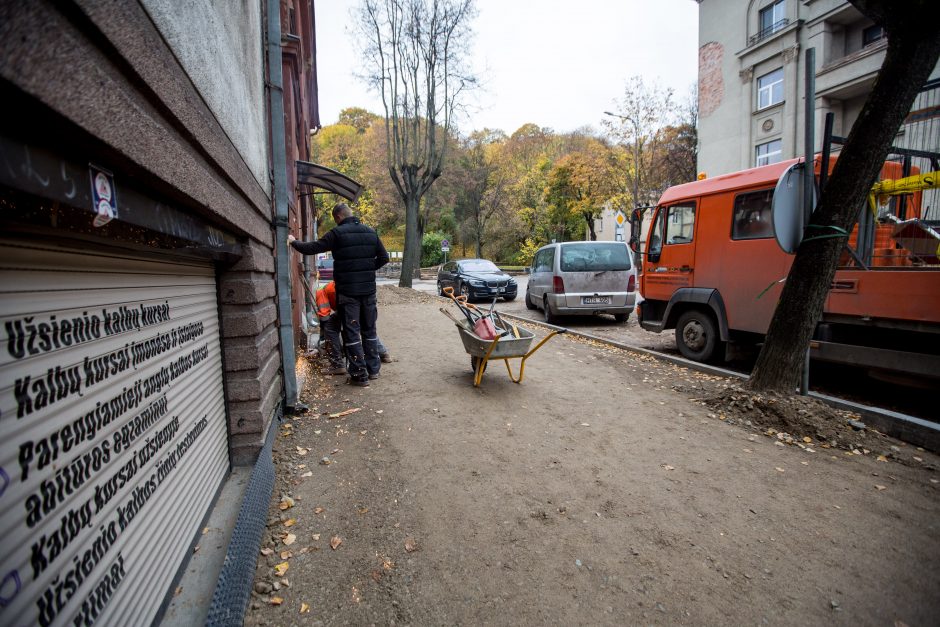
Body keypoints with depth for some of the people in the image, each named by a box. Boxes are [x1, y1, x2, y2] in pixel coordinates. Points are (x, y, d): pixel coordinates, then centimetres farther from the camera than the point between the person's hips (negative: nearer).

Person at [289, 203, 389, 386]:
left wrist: (294, 241, 11)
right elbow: (383, 257, 10)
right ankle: (373, 368, 22)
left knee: (351, 332, 1)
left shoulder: (337, 233, -8)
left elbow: (312, 248, -6)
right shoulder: (370, 232, 8)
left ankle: (359, 375, 3)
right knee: (369, 329, 16)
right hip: (368, 289, 5)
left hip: (347, 291, -5)